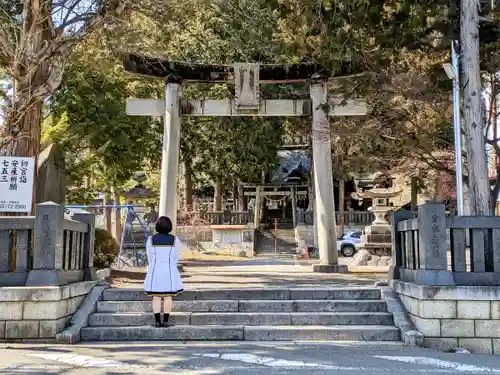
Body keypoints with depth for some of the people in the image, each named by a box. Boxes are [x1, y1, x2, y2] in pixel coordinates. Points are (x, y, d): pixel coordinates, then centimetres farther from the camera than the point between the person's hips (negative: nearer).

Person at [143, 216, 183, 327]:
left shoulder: (151, 239, -4)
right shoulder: (175, 240, -5)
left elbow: (149, 257, 3)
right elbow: (176, 257, 1)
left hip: (155, 271, 1)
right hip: (169, 270, -1)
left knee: (156, 297, 5)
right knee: (168, 297, 4)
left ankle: (157, 321, 5)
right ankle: (165, 321, 3)